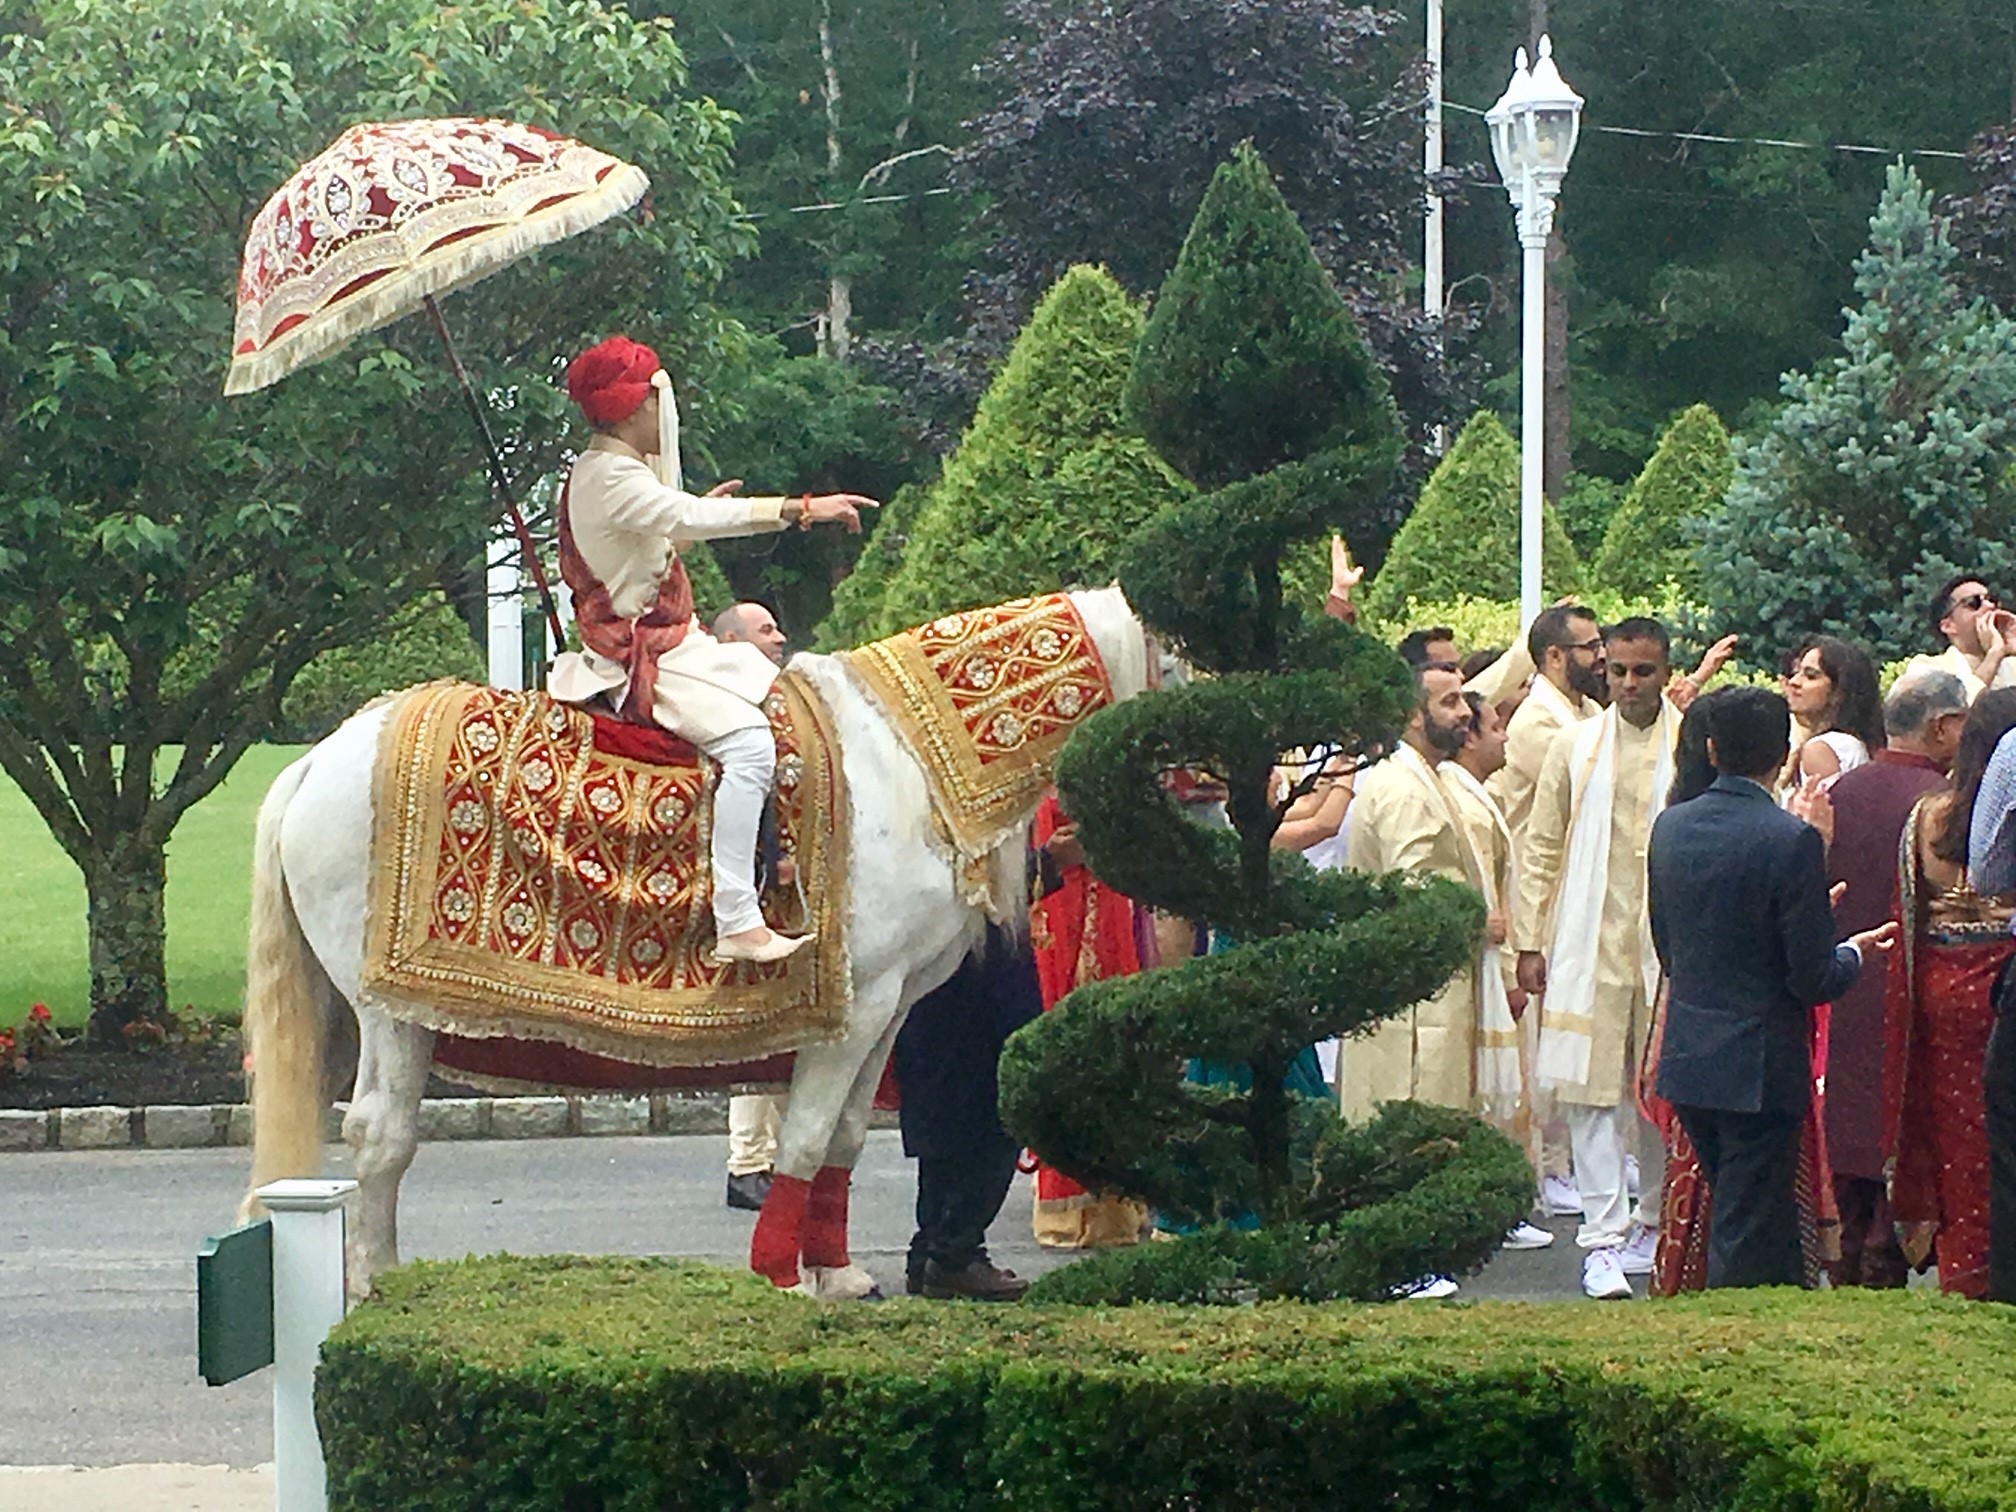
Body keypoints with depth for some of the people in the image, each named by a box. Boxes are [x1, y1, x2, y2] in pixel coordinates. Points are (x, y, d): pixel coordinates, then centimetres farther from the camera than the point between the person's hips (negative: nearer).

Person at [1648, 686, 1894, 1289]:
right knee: (1746, 1243, 1)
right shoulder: (1792, 841, -18)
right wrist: (1854, 951, 5)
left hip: (1687, 1059, 6)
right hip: (1759, 1070, -6)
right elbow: (1814, 979, -15)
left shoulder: (1670, 827, 1)